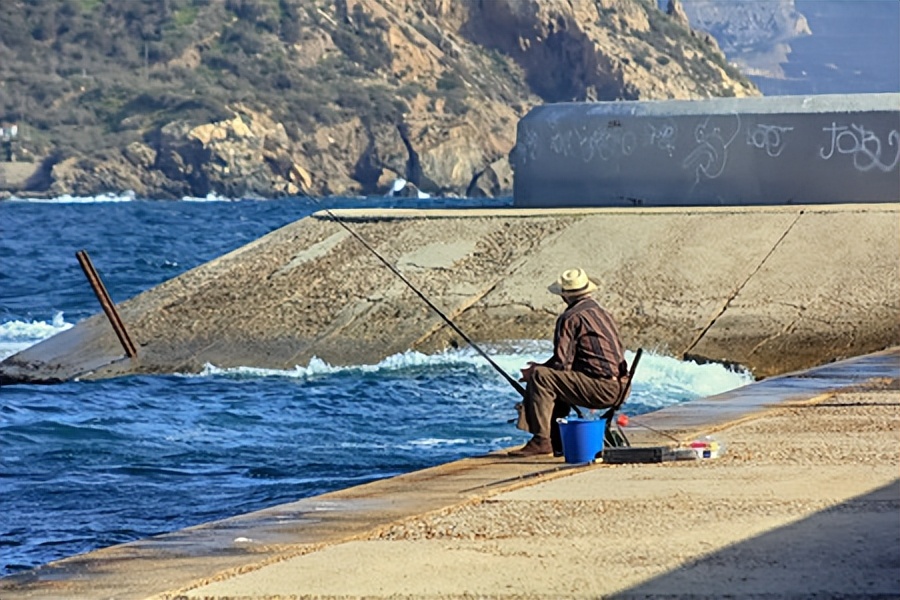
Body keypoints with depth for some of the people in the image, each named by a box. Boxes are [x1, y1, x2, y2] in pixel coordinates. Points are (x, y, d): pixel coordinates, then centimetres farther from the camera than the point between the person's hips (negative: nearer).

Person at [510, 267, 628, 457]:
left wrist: (534, 372, 6)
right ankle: (557, 442, 23)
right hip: (619, 388, 9)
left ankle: (541, 440, -15)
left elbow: (562, 363, -12)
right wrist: (542, 367, 25)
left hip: (602, 388, -9)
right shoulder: (601, 312, 21)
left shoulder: (571, 318, -8)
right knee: (557, 382, 26)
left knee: (540, 378, -11)